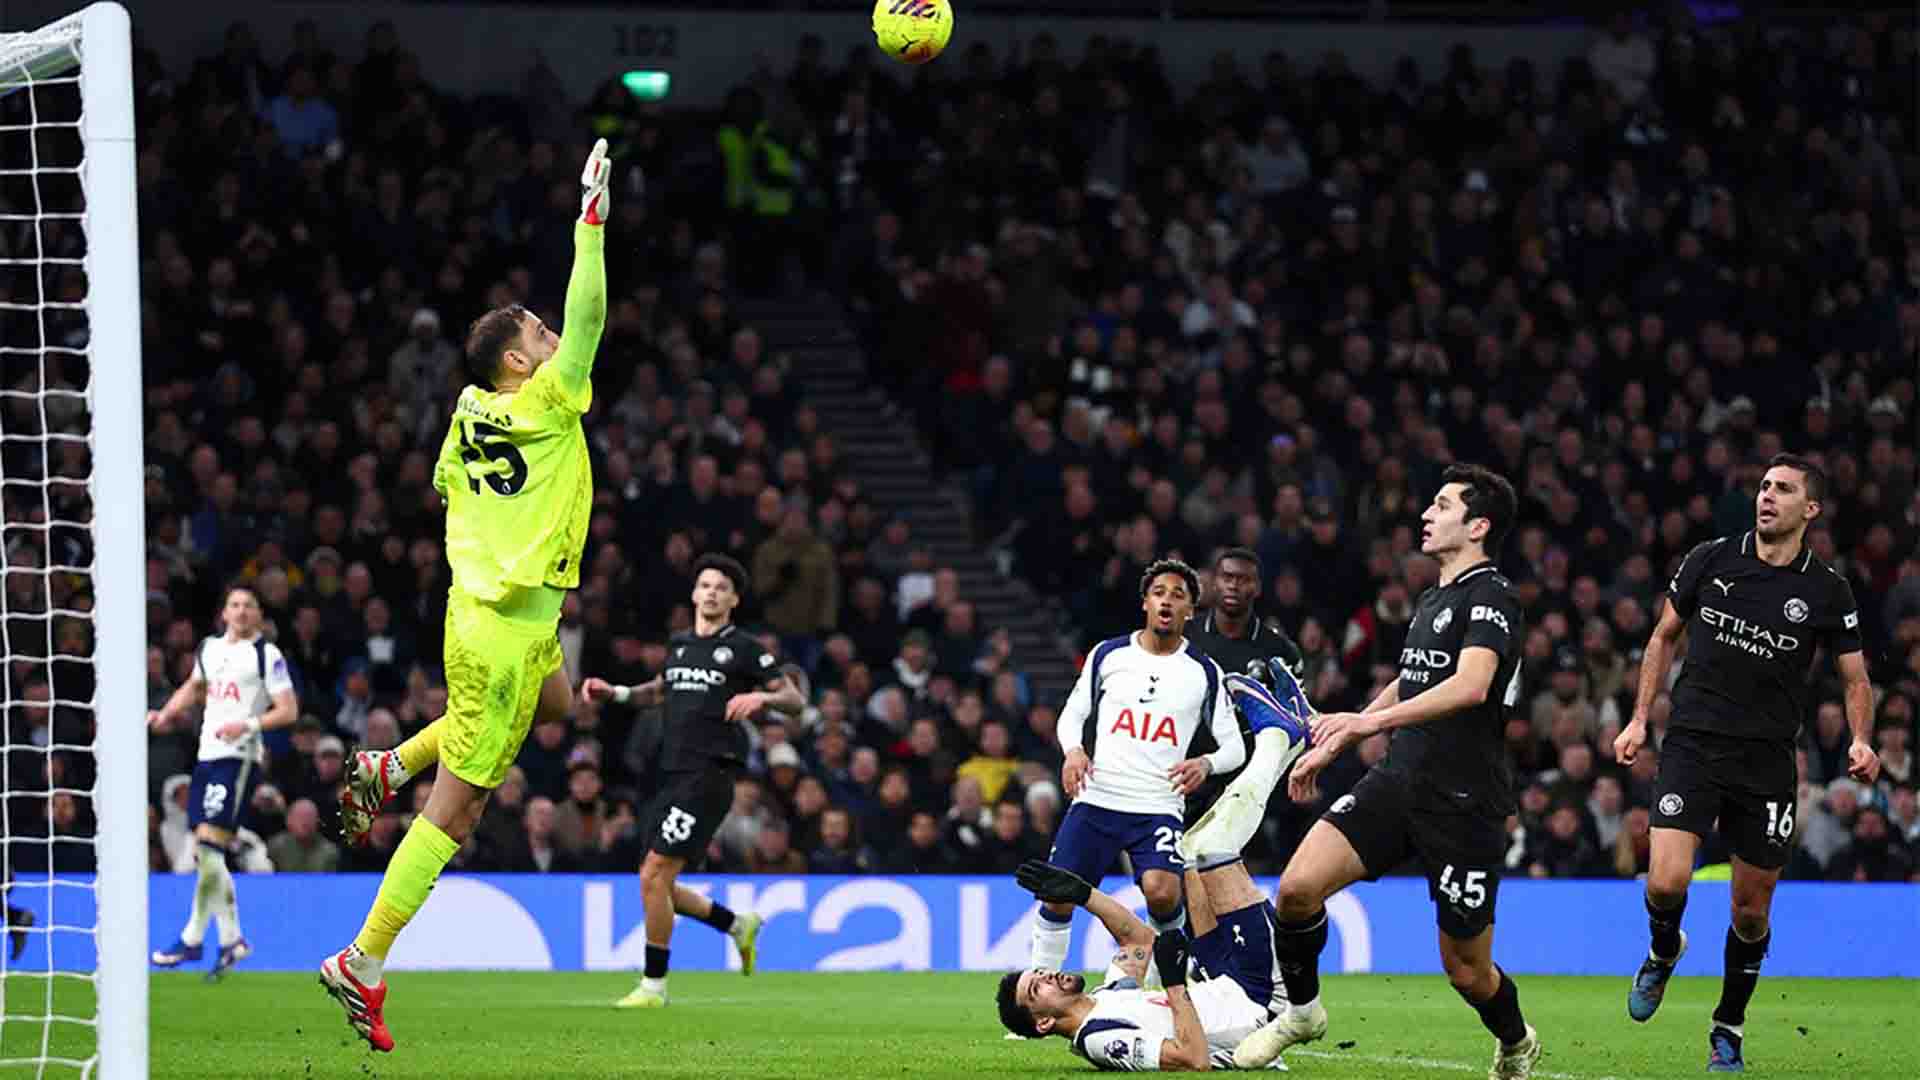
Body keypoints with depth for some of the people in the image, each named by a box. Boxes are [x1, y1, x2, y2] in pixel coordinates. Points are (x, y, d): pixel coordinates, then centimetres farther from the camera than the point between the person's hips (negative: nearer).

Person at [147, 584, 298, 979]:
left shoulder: (267, 654, -3)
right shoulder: (210, 647, 16)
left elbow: (289, 710, -6)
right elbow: (195, 686, 35)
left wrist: (249, 724, -20)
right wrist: (167, 714, 19)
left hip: (238, 757, -7)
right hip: (207, 754, 7)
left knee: (209, 843, -16)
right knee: (204, 855, 5)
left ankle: (192, 938, -12)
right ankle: (232, 937, 15)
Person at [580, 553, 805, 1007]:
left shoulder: (742, 647, -2)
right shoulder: (679, 644, 17)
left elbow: (795, 700, -2)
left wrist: (761, 697, -22)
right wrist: (615, 693, 21)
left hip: (708, 777, -7)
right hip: (671, 776, 7)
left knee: (654, 876, -13)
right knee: (658, 886, 6)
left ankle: (653, 984, -3)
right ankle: (738, 926, 29)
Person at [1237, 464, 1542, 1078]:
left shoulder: (1490, 599, -11)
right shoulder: (1431, 601, 16)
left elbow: (1470, 685, -29)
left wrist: (1372, 721, -34)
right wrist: (1331, 748, 32)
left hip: (1464, 803, -7)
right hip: (1398, 782, 7)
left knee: (1465, 970, 2)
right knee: (1298, 886, -15)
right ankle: (1302, 1010, 7)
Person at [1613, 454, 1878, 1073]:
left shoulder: (1826, 591, 0)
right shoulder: (1709, 560, 1)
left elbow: (1856, 679, 8)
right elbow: (1664, 636, 14)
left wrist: (1861, 741, -11)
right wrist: (1640, 719, 9)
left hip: (1767, 762, 1)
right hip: (1692, 744, 0)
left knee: (1751, 911, 5)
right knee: (1666, 884, -18)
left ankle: (1728, 1032, 27)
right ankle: (1663, 954, 18)